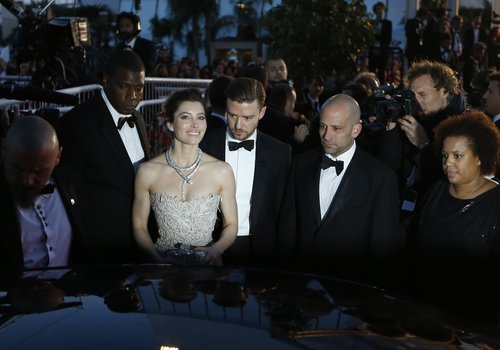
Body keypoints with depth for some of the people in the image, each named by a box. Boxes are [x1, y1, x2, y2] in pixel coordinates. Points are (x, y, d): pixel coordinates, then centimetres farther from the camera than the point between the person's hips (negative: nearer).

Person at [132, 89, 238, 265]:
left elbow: (231, 224, 8)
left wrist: (216, 250, -10)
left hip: (206, 264, 1)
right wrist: (157, 258, -10)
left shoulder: (222, 171, -1)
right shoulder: (148, 171, -2)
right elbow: (139, 226, 5)